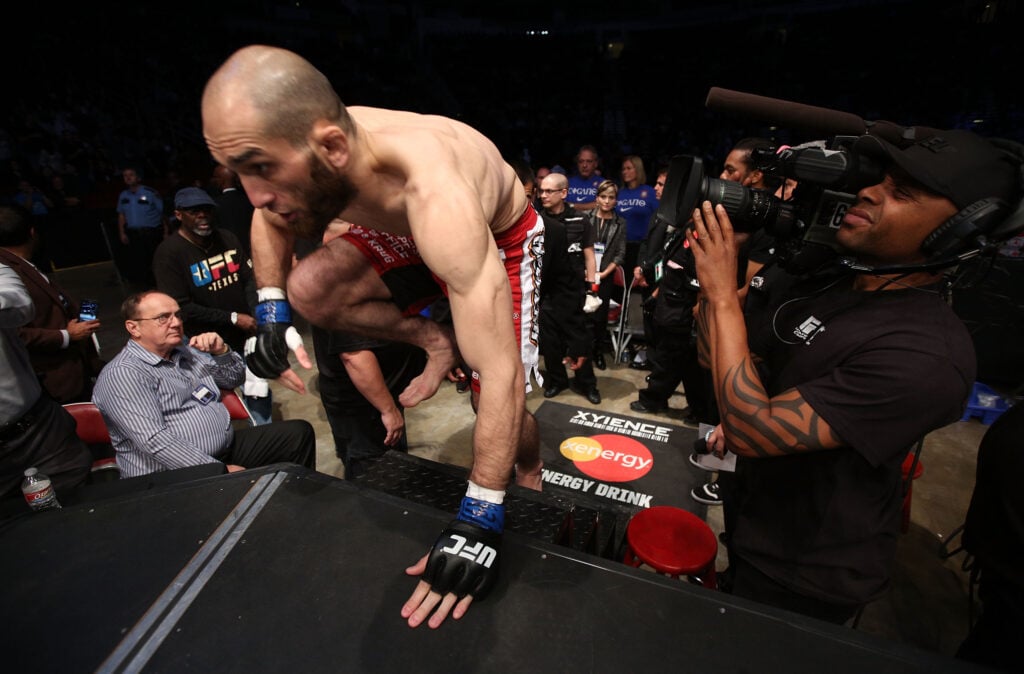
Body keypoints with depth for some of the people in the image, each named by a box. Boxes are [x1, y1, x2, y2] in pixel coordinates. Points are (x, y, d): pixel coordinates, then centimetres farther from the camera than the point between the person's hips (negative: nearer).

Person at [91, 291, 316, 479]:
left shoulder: (186, 350, 13)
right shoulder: (122, 375, -12)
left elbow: (235, 379, 22)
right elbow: (155, 441, -23)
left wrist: (221, 351, 0)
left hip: (228, 449, 9)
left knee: (299, 432, 6)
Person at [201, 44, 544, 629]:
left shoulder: (434, 195, -46)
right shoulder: (305, 152, -25)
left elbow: (501, 374, -47)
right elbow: (272, 219, 2)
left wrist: (480, 518, -41)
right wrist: (271, 311, -12)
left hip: (503, 236, -5)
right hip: (409, 235, 6)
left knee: (499, 400, -15)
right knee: (308, 291, -12)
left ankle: (533, 478, 21)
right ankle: (435, 342, 7)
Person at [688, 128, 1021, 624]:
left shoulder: (926, 356, -31)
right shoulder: (817, 277, -7)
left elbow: (752, 432, -36)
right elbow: (715, 350, 2)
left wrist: (722, 292, -31)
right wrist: (723, 252, -14)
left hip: (800, 581, -6)